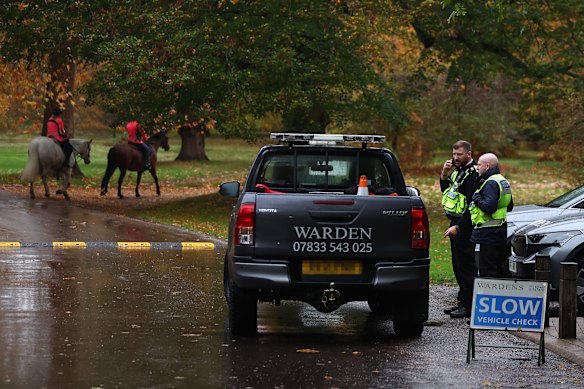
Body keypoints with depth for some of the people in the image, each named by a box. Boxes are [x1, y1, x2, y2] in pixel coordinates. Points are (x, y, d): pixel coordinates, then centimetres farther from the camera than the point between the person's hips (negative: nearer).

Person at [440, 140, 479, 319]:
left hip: (465, 226, -10)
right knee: (458, 266, 13)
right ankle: (462, 302, 20)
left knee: (466, 266, -7)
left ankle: (468, 306, -5)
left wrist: (458, 227, -23)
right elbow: (446, 190, 22)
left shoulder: (473, 174, -16)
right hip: (455, 224, 10)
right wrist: (444, 174, 5)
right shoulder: (459, 170, 14)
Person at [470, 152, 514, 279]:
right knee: (499, 267, 15)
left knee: (486, 270, -8)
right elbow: (509, 206, 24)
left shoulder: (491, 183, -16)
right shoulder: (503, 181, 17)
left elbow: (489, 206, -28)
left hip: (490, 234, -10)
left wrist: (476, 198, -12)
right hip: (501, 232, 10)